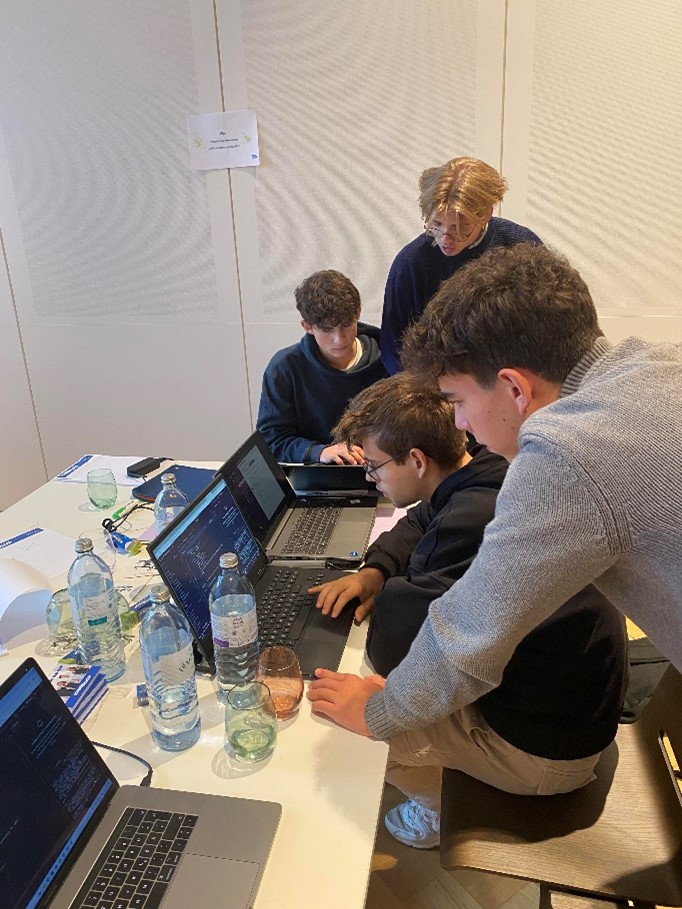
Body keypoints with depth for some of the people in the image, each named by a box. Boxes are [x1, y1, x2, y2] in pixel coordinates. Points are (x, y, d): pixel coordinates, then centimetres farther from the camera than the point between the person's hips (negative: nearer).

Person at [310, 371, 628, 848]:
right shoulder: (493, 474, -5)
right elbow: (420, 523, 13)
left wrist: (391, 593, -10)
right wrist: (376, 570, -4)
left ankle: (443, 811, 25)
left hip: (545, 751, -9)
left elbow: (392, 650, -31)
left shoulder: (474, 522, -34)